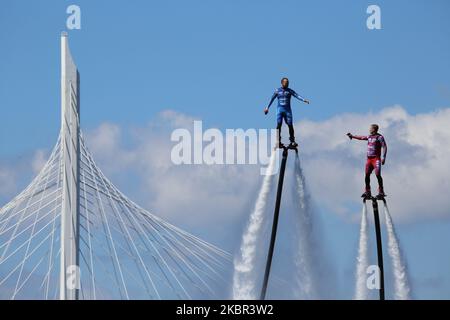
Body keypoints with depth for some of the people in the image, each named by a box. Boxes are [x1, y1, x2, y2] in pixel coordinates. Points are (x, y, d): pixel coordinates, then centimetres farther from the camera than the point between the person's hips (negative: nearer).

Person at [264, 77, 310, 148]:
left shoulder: (290, 91, 5)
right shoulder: (277, 91, 7)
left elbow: (297, 96, -9)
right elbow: (272, 99, 15)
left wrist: (304, 100, -25)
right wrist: (267, 108, 18)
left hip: (287, 110, 0)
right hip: (280, 109, 0)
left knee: (290, 125, -7)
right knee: (279, 124, -11)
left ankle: (292, 141, -2)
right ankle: (278, 141, -9)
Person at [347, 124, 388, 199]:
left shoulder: (380, 137, -6)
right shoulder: (369, 137, 15)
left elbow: (384, 147, -12)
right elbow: (362, 137, 32)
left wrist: (383, 157, -21)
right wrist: (352, 136, 40)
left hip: (376, 159, -7)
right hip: (369, 159, 7)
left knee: (378, 174, -17)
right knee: (367, 175, 3)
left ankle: (381, 192, -14)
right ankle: (367, 192, 10)